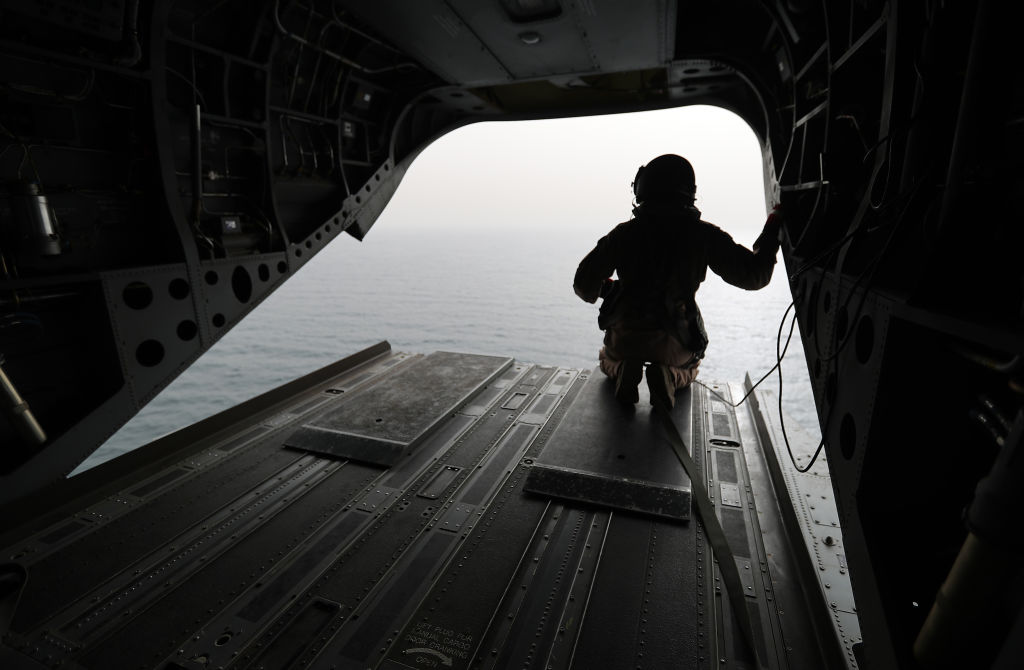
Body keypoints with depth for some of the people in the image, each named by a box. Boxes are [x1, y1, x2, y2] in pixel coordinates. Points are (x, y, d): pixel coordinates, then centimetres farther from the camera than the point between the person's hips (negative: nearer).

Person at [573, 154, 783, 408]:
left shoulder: (624, 233, -7)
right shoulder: (704, 235, -8)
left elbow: (584, 285, -6)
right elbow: (755, 275, -4)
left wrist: (608, 289, 18)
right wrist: (772, 230, 12)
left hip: (625, 337, 0)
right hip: (675, 344, 1)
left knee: (609, 360, 35)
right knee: (688, 369, 36)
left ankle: (624, 371, -1)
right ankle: (667, 377, 0)